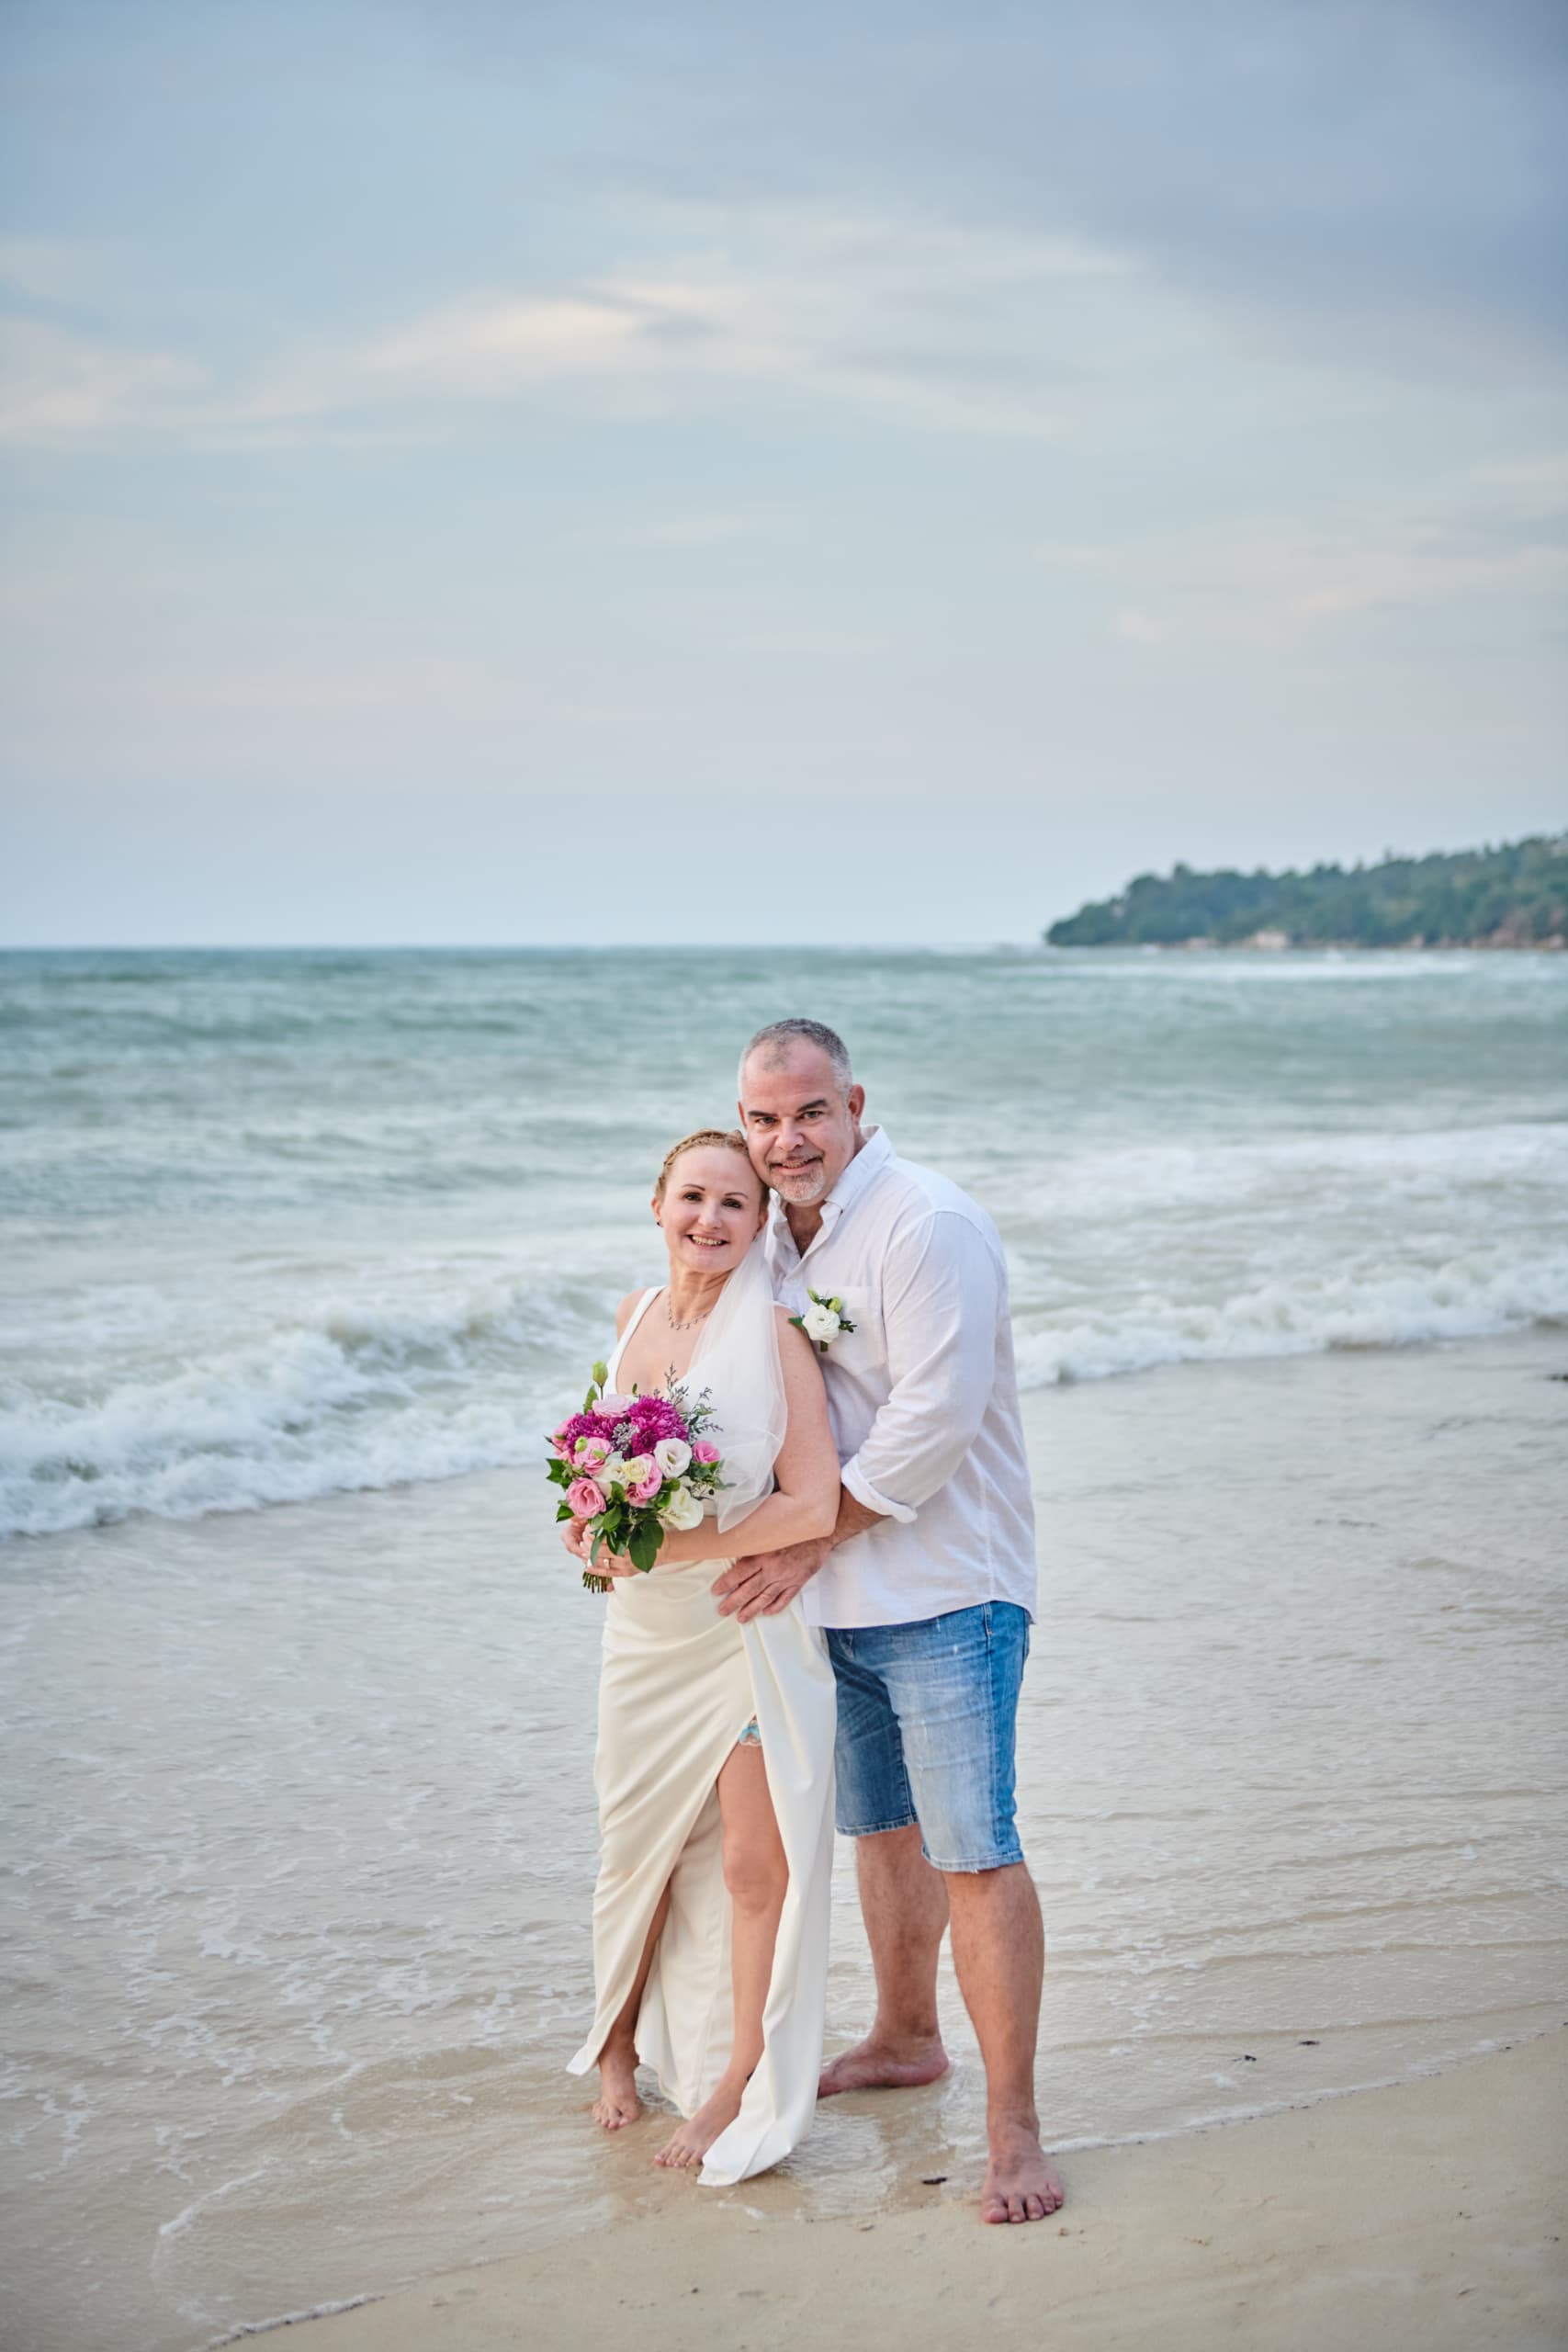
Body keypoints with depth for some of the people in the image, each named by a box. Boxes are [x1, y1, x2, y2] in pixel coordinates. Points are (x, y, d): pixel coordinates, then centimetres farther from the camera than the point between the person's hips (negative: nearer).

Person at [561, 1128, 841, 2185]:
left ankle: (744, 2078, 19)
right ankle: (621, 2038, 36)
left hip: (749, 1622, -5)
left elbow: (813, 1505, -21)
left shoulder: (775, 1335, -15)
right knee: (639, 1846, 15)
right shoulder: (637, 1315, 3)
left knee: (752, 1864, 3)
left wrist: (672, 1547, -20)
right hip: (645, 1627, 5)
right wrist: (595, 1520, 4)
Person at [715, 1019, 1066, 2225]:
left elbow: (934, 1416, -22)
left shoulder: (929, 1225, -16)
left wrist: (811, 1540, -18)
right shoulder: (778, 1235, 11)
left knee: (973, 1848, -9)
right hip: (837, 1597, 8)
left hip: (945, 1589, -8)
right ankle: (907, 2039, 39)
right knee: (881, 1826, 20)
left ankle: (1014, 2126, -4)